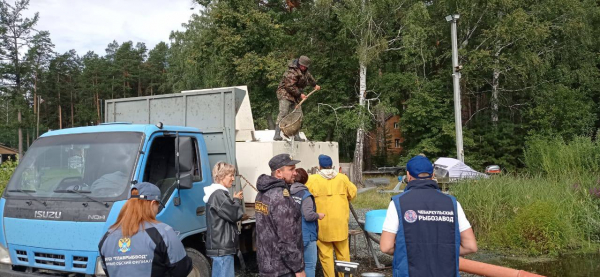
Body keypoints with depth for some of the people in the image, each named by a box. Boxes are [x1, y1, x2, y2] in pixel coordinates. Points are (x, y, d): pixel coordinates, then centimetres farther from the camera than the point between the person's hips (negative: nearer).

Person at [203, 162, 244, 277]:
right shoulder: (218, 195, -15)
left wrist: (235, 201, 8)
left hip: (219, 246, 11)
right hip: (223, 247, -11)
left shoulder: (217, 194, 18)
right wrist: (237, 200, 1)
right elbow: (234, 215, -16)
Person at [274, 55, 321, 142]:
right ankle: (277, 134, -23)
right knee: (283, 113, -20)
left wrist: (315, 85, 45)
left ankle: (296, 136, 9)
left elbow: (309, 77, 32)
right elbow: (290, 86, -23)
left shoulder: (304, 71, 9)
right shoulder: (292, 72, -22)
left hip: (295, 96, 9)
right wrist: (300, 94, -16)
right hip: (285, 93, -9)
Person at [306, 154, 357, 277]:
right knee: (343, 253, 13)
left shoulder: (312, 180, -5)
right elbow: (352, 193, 12)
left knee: (326, 254, 5)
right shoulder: (342, 178, 2)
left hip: (322, 223, -2)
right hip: (340, 222, 2)